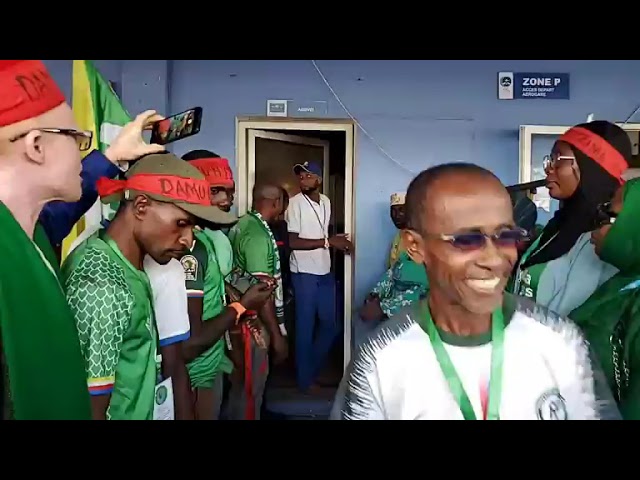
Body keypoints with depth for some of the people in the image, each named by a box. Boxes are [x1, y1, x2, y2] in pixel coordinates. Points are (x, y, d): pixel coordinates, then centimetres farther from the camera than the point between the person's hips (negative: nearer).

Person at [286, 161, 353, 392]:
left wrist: (339, 243, 1)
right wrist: (328, 241, -19)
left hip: (325, 272, 7)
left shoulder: (326, 201, 9)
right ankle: (305, 379, 21)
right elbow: (293, 242, -18)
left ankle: (313, 369, 32)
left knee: (331, 325, 12)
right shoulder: (295, 202, -12)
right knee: (305, 327, 5)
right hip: (304, 273, -7)